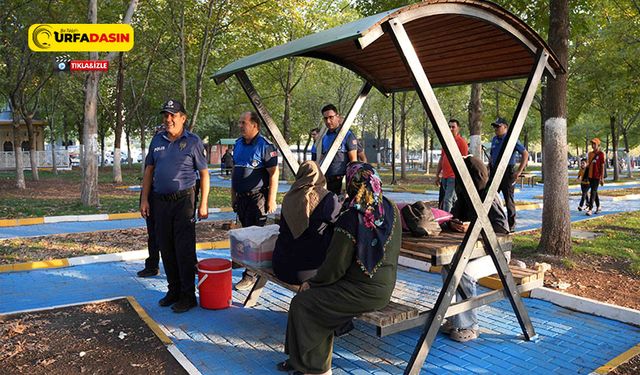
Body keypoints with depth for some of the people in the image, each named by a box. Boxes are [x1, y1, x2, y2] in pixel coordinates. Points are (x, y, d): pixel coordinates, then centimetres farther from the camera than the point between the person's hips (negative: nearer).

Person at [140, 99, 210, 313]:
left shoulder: (193, 142, -2)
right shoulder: (157, 141, 11)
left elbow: (204, 173, -2)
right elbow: (149, 171, 15)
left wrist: (203, 204, -7)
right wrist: (144, 199, 8)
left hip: (183, 201, -5)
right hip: (160, 201, 5)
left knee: (184, 250, -4)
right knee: (166, 249, 11)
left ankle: (188, 296, 6)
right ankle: (173, 290, 25)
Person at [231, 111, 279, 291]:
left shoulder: (265, 146, -11)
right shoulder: (238, 144, 12)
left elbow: (274, 174, -13)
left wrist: (271, 200, -16)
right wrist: (233, 195, 18)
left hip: (257, 197, -8)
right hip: (241, 197, 8)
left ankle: (250, 275, 0)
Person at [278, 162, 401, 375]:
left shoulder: (350, 219, -21)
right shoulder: (391, 210, 0)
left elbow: (335, 267, -16)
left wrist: (312, 283, 1)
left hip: (363, 293, -9)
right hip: (385, 287, 9)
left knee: (301, 303, 1)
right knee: (318, 295, 18)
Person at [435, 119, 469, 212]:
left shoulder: (461, 141, -5)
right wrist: (437, 175, 17)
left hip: (454, 177, -7)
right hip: (444, 176, 7)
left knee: (447, 199, -11)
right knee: (453, 200, 14)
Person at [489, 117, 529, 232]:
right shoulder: (494, 140, 12)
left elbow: (525, 154, -8)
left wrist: (519, 172, -13)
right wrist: (491, 168, 14)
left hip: (507, 172, -6)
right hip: (495, 172, 7)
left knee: (509, 200, 0)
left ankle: (511, 225, 10)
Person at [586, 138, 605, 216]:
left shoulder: (601, 154, -7)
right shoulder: (590, 153, 12)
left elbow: (602, 166, -9)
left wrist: (602, 178, -12)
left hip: (597, 176, -7)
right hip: (590, 176, 7)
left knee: (593, 192, -10)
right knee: (594, 192, 14)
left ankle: (590, 209, -13)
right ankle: (598, 207, 26)